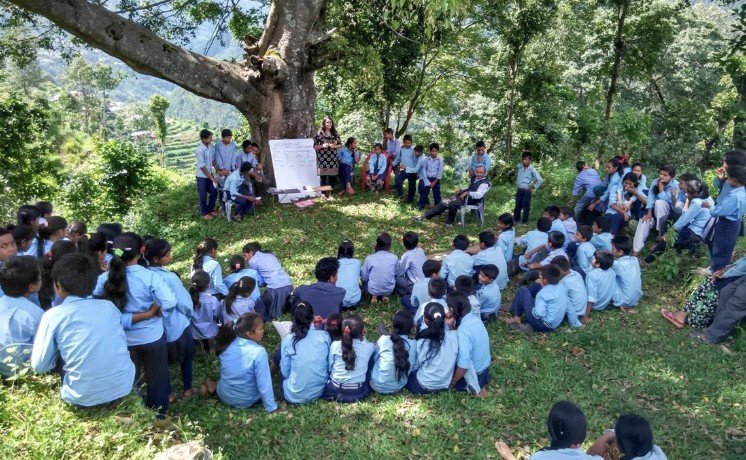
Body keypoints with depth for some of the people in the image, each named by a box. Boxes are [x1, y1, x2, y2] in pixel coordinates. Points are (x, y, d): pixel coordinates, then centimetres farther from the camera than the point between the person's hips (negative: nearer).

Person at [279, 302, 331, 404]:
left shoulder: (288, 340, -13)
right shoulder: (324, 336, -9)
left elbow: (285, 372, -4)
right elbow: (329, 365, 3)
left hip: (294, 396, -3)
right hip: (319, 391, 3)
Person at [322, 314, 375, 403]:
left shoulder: (335, 345, -12)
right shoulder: (368, 347, -11)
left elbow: (329, 368, -1)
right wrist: (363, 337, 20)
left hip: (334, 392, 0)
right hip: (358, 393, 0)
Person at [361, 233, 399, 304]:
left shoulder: (369, 258, -18)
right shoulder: (394, 258, -12)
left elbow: (364, 277, -8)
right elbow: (396, 274, 4)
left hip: (373, 290, -1)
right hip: (389, 289, 1)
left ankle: (374, 295, 7)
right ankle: (384, 295, 11)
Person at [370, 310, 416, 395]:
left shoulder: (384, 339, -18)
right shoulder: (413, 344, -16)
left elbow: (375, 358, -2)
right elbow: (413, 366, -5)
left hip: (377, 385, -2)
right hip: (397, 388, 2)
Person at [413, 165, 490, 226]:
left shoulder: (484, 183, -11)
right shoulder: (474, 179, 17)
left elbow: (479, 195, -26)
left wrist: (468, 193, -30)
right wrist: (461, 189, 14)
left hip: (471, 200, -8)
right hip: (462, 195, 8)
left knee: (452, 204, -33)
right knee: (443, 203, -7)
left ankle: (449, 223, -11)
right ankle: (424, 216, -9)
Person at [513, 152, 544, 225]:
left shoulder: (532, 170, -14)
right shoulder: (519, 166, -1)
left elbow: (540, 180, -15)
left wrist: (533, 187, -10)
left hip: (526, 191, -5)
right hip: (519, 190, 5)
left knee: (526, 206, 4)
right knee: (517, 205, 14)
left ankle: (524, 221, 14)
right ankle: (516, 219, 28)